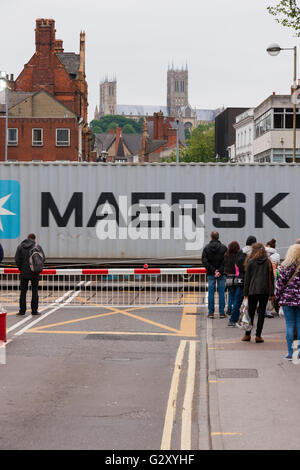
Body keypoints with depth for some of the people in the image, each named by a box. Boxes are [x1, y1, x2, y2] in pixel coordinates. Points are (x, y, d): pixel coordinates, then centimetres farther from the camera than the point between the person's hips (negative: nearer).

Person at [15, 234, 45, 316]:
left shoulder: (20, 247, 3)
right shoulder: (37, 247, -2)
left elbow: (17, 259, -2)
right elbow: (43, 258, -7)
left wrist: (21, 268, 9)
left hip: (24, 272, 1)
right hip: (35, 273, -1)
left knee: (23, 291, 6)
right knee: (35, 291, 4)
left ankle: (22, 310, 3)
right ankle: (34, 310, 2)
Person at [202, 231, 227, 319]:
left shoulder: (206, 248, 1)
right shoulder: (224, 248, -2)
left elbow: (204, 261, -6)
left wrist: (213, 270, -8)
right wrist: (220, 271, -12)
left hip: (210, 274, 1)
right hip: (221, 275, -1)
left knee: (211, 293, 5)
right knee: (221, 293, 3)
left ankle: (211, 312, 4)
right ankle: (221, 313, 2)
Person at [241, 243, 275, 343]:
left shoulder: (250, 262, -2)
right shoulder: (268, 262, 4)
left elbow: (247, 278, -1)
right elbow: (271, 278, 4)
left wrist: (245, 292, 4)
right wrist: (272, 292, 6)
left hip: (253, 290, -1)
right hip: (265, 291, 1)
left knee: (251, 312, 9)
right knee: (261, 312, 4)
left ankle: (247, 334, 15)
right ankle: (258, 335, 1)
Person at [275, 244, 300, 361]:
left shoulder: (285, 267, -6)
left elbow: (280, 283, -3)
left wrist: (278, 298, 6)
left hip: (287, 299, -1)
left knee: (289, 325, 3)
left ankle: (290, 352, 4)